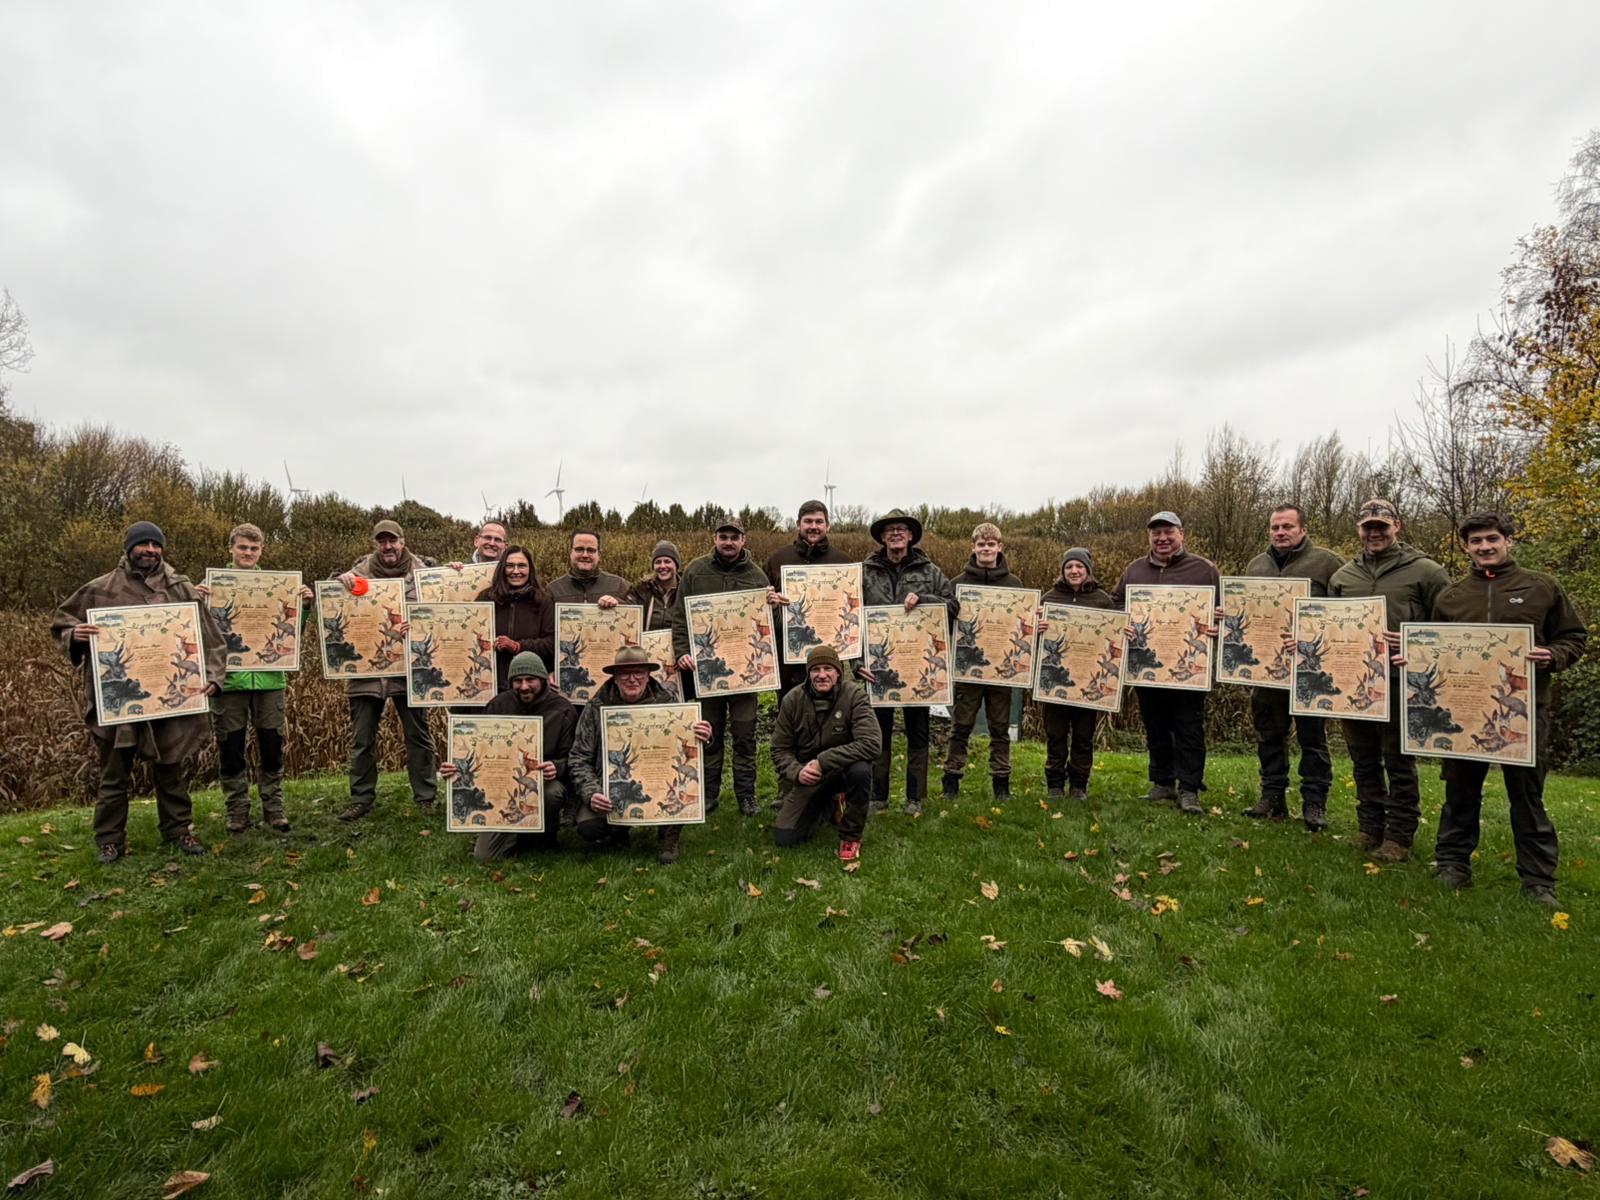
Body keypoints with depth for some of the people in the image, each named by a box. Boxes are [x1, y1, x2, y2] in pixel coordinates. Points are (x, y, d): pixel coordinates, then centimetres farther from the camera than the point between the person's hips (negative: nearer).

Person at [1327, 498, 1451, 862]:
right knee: (1363, 760, 14)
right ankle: (1369, 827, 27)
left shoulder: (1424, 571, -2)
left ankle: (1398, 836, 14)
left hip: (1400, 681, -5)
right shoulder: (1343, 576, 12)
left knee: (1399, 762, 3)